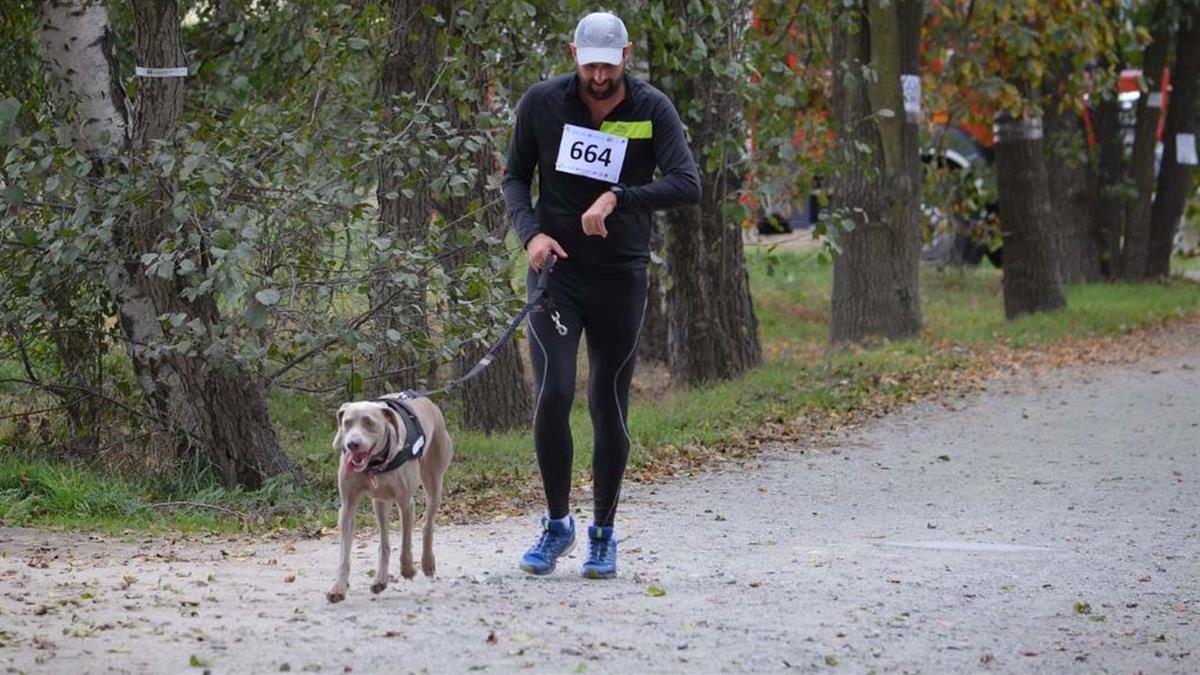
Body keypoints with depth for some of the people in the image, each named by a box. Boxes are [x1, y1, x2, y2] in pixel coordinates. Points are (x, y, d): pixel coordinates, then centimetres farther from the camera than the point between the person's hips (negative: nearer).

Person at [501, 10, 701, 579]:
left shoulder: (652, 111, -7)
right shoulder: (542, 103, -3)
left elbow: (687, 185, -18)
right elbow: (515, 177, 7)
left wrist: (618, 198, -30)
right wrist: (530, 233, -11)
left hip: (620, 277, 0)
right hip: (556, 271, 0)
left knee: (609, 407, 5)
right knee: (552, 394, -14)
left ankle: (603, 534, 19)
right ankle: (557, 524, 4)